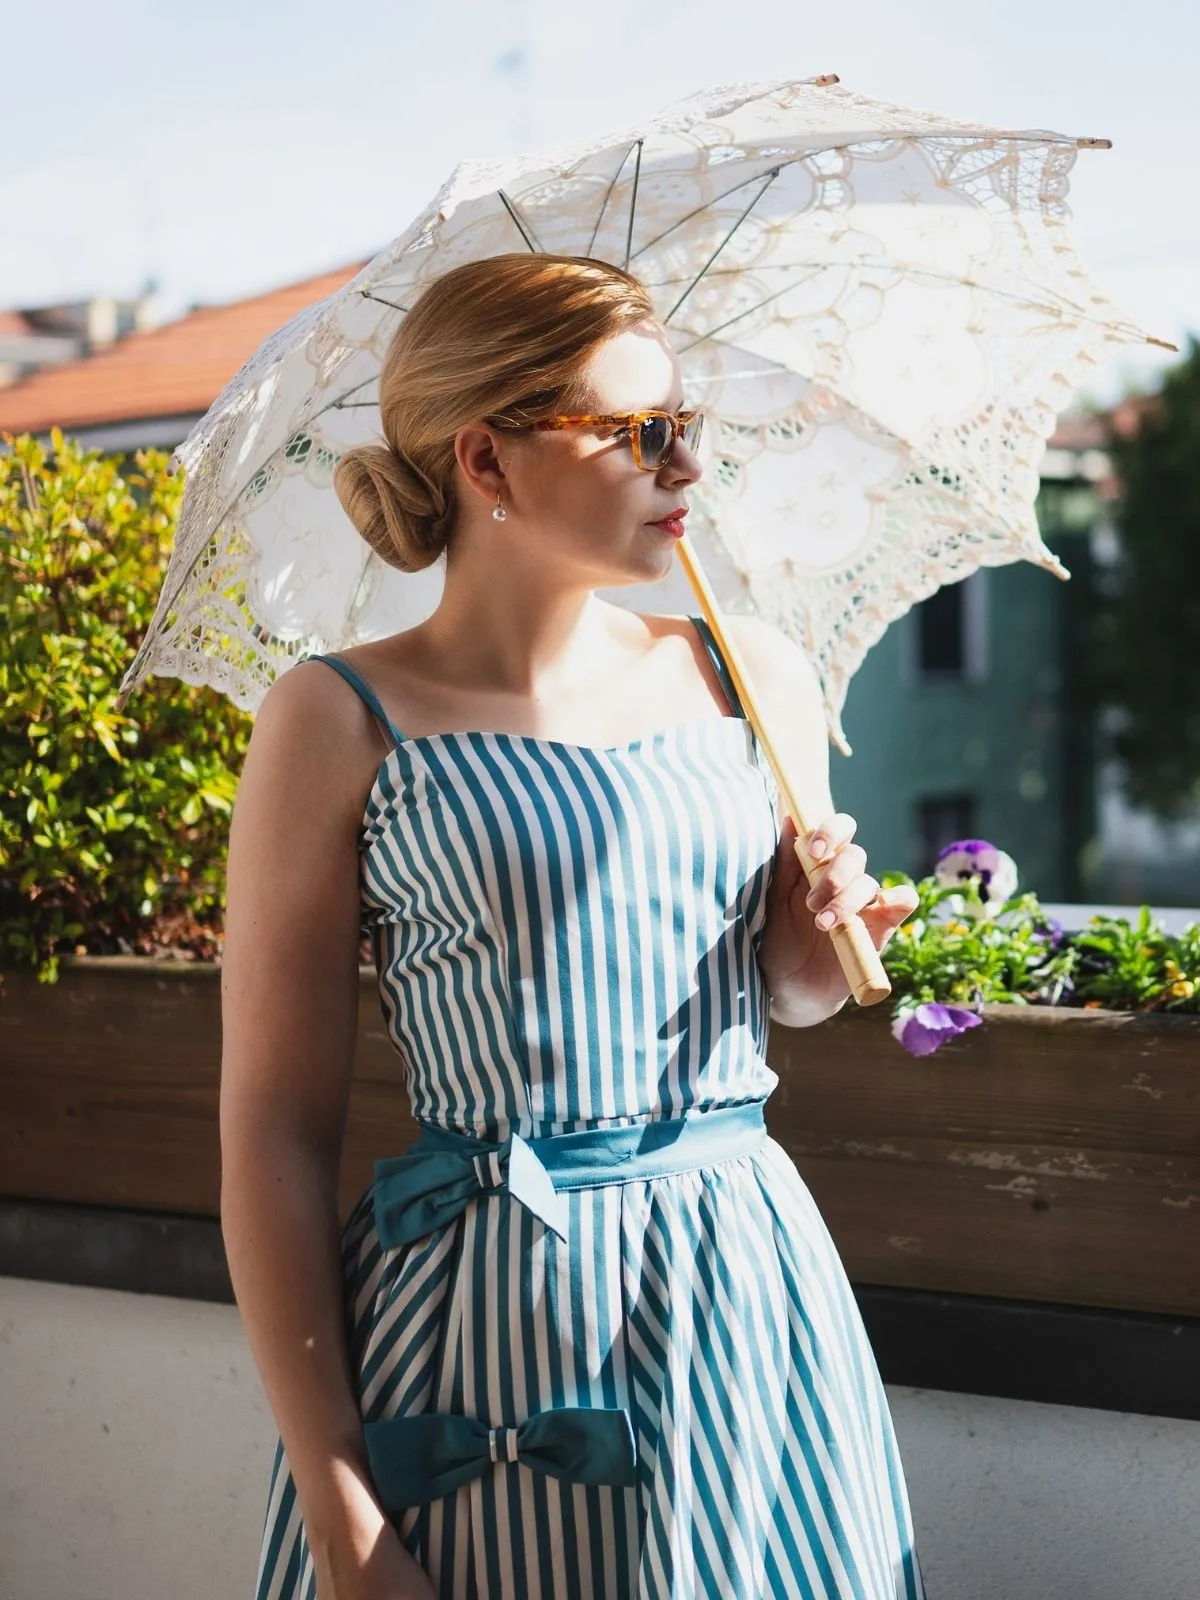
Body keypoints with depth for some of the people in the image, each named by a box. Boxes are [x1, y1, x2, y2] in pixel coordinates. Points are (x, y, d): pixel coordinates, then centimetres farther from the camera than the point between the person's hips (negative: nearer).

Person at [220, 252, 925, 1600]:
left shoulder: (755, 677, 5)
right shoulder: (343, 723, -7)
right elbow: (274, 1133, -8)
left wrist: (827, 943, -3)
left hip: (746, 1293, 4)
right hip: (484, 1328, -4)